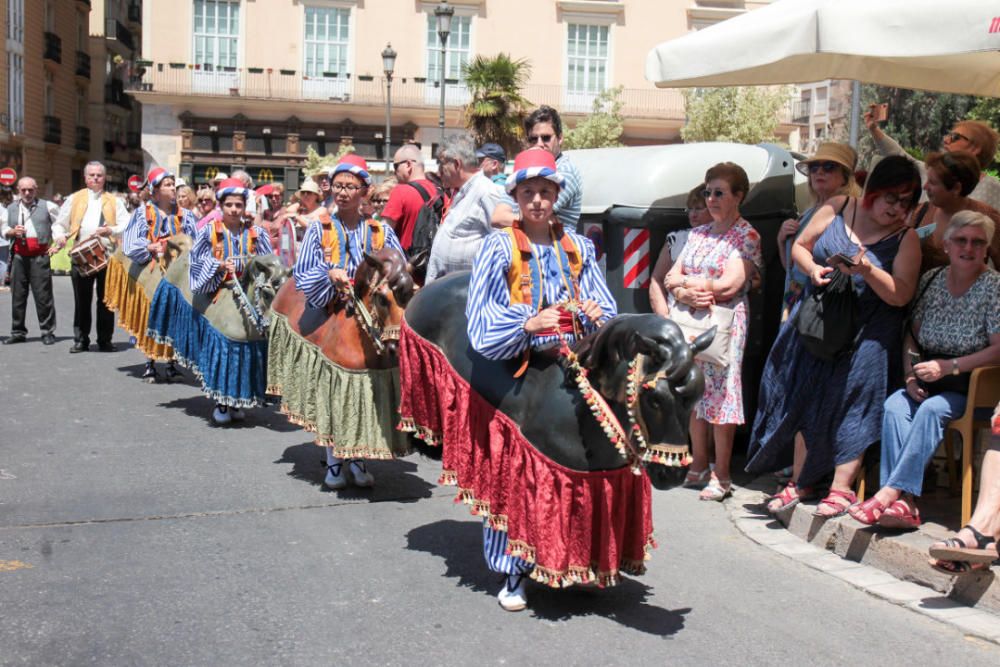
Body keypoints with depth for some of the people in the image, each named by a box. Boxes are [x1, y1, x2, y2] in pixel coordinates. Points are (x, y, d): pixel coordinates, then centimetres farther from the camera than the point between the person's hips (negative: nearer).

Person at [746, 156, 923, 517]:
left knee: (849, 406, -6)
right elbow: (799, 247, 8)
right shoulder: (837, 209, 2)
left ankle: (842, 489, 4)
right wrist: (813, 268, -13)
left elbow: (900, 295, -11)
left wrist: (867, 271, -26)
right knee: (806, 401, 7)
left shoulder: (906, 239, -4)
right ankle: (800, 482, 19)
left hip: (864, 337, -3)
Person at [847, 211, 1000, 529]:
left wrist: (948, 367, -19)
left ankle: (890, 492, -33)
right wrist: (911, 375, -5)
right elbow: (912, 335, 11)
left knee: (931, 410, -33)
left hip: (973, 384, -4)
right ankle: (905, 503, -34)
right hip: (929, 380, 4)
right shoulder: (931, 279, 7)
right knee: (895, 405, -26)